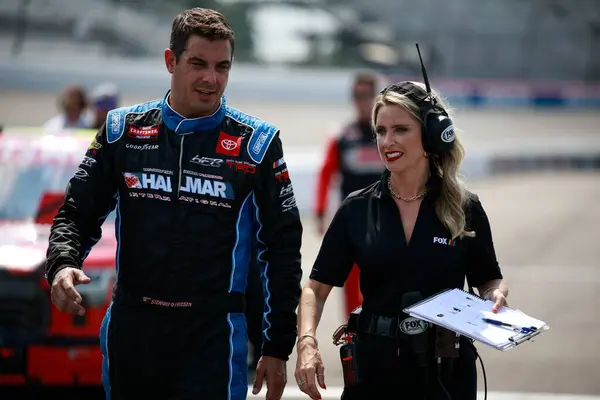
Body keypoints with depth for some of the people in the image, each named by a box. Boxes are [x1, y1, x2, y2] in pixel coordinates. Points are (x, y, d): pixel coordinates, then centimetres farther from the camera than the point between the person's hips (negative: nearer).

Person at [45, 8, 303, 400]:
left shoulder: (256, 144, 0)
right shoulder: (123, 130, 6)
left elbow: (282, 249, 3)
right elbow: (78, 214, 11)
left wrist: (278, 349, 0)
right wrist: (62, 265, -12)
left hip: (213, 337, -2)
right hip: (131, 328, 3)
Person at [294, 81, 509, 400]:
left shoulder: (465, 209, -1)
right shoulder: (356, 209, 1)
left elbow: (490, 280, 11)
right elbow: (317, 286, 2)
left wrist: (496, 296, -13)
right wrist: (307, 343, -14)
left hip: (445, 372, -1)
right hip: (375, 367, 1)